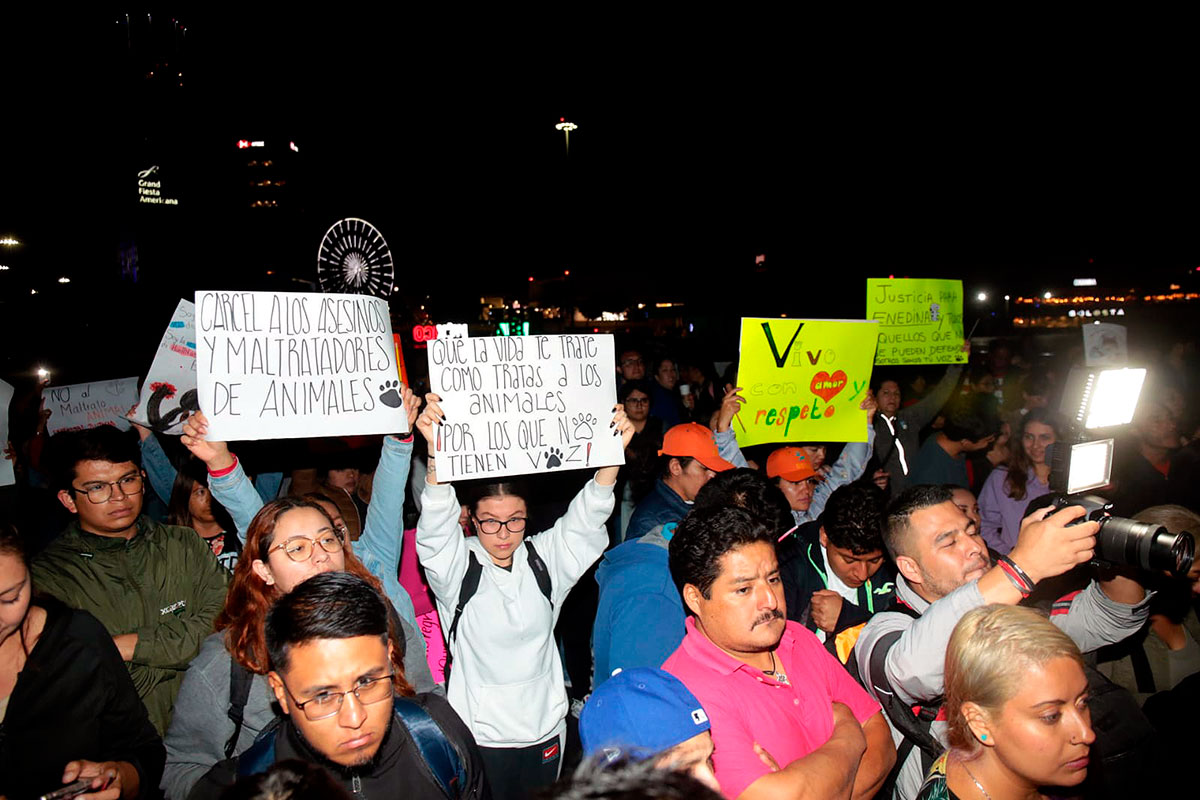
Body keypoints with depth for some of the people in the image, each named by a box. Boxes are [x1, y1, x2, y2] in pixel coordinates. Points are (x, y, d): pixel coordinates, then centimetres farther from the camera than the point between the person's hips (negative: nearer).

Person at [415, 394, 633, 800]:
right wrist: (437, 451, -44)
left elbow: (586, 518, -10)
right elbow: (436, 525, -25)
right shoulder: (457, 566, -8)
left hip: (545, 726, 3)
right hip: (481, 735, -3)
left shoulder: (544, 558, 1)